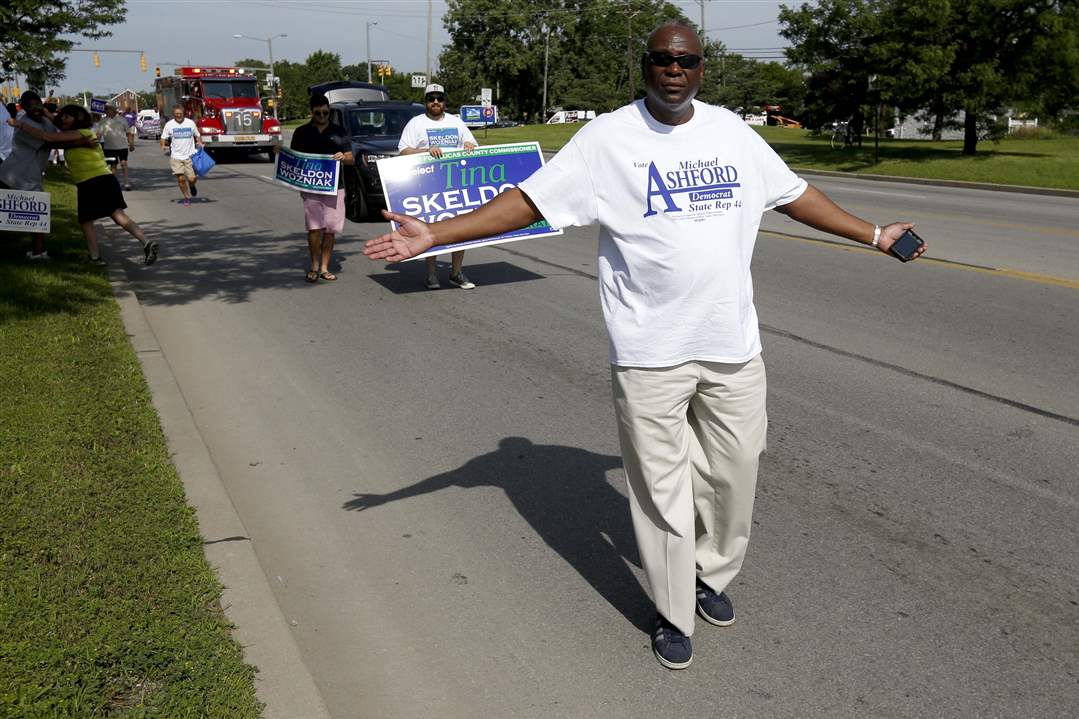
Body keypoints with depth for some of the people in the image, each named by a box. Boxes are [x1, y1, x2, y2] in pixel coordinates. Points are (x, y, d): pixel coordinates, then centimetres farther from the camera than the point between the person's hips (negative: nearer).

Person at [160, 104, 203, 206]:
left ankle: (192, 186, 30)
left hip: (190, 156, 0)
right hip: (176, 157, 0)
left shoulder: (190, 123, 4)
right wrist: (163, 145, -15)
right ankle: (187, 198, 12)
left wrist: (200, 142, -5)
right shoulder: (169, 125, 1)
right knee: (181, 179, -7)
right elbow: (163, 138, 5)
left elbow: (197, 135, 15)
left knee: (192, 179, -7)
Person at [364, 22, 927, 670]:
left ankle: (714, 575, 41)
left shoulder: (732, 131, 8)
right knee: (663, 488, 5)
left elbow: (795, 195, 20)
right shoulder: (608, 137, -5)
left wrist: (874, 235, 25)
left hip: (734, 346, 4)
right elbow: (528, 200, -7)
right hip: (650, 352, -4)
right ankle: (674, 615, 25)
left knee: (734, 472, 15)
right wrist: (436, 234, -14)